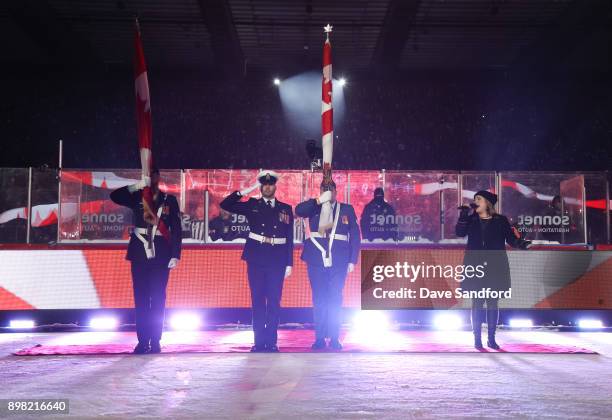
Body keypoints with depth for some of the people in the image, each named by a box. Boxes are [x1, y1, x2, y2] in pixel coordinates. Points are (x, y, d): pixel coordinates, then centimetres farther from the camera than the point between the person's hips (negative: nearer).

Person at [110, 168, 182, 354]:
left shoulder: (169, 200, 5)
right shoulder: (137, 198, 9)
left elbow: (176, 230, 2)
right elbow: (115, 196, -6)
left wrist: (175, 255, -5)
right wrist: (137, 186, -15)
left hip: (160, 255, -1)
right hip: (139, 253, 1)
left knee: (158, 298, -1)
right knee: (140, 298, 2)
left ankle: (155, 340, 5)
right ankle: (142, 340, 6)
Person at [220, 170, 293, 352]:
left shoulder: (286, 209, 9)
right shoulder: (252, 205, 9)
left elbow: (290, 238, 7)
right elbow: (225, 205, 2)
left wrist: (289, 263, 1)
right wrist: (245, 191, -1)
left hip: (277, 259, 0)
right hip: (256, 257, 0)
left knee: (274, 301, 1)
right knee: (257, 300, 3)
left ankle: (272, 341, 9)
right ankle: (259, 341, 10)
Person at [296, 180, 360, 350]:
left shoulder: (347, 209, 8)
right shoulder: (314, 208, 10)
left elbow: (355, 236, 6)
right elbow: (298, 210, -10)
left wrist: (352, 260, 0)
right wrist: (319, 201, -16)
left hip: (338, 260, -1)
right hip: (316, 259, 1)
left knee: (335, 299, 2)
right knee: (318, 299, 3)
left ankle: (334, 338, 9)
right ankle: (319, 337, 9)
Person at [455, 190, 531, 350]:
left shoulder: (500, 220, 4)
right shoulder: (471, 220, 8)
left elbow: (511, 238, -2)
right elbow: (460, 232, -7)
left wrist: (521, 243, -21)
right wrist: (464, 214, -13)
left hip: (495, 268, 0)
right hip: (476, 267, 1)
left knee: (492, 303, 4)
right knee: (477, 303, 1)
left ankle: (491, 338, 13)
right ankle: (477, 339, 7)